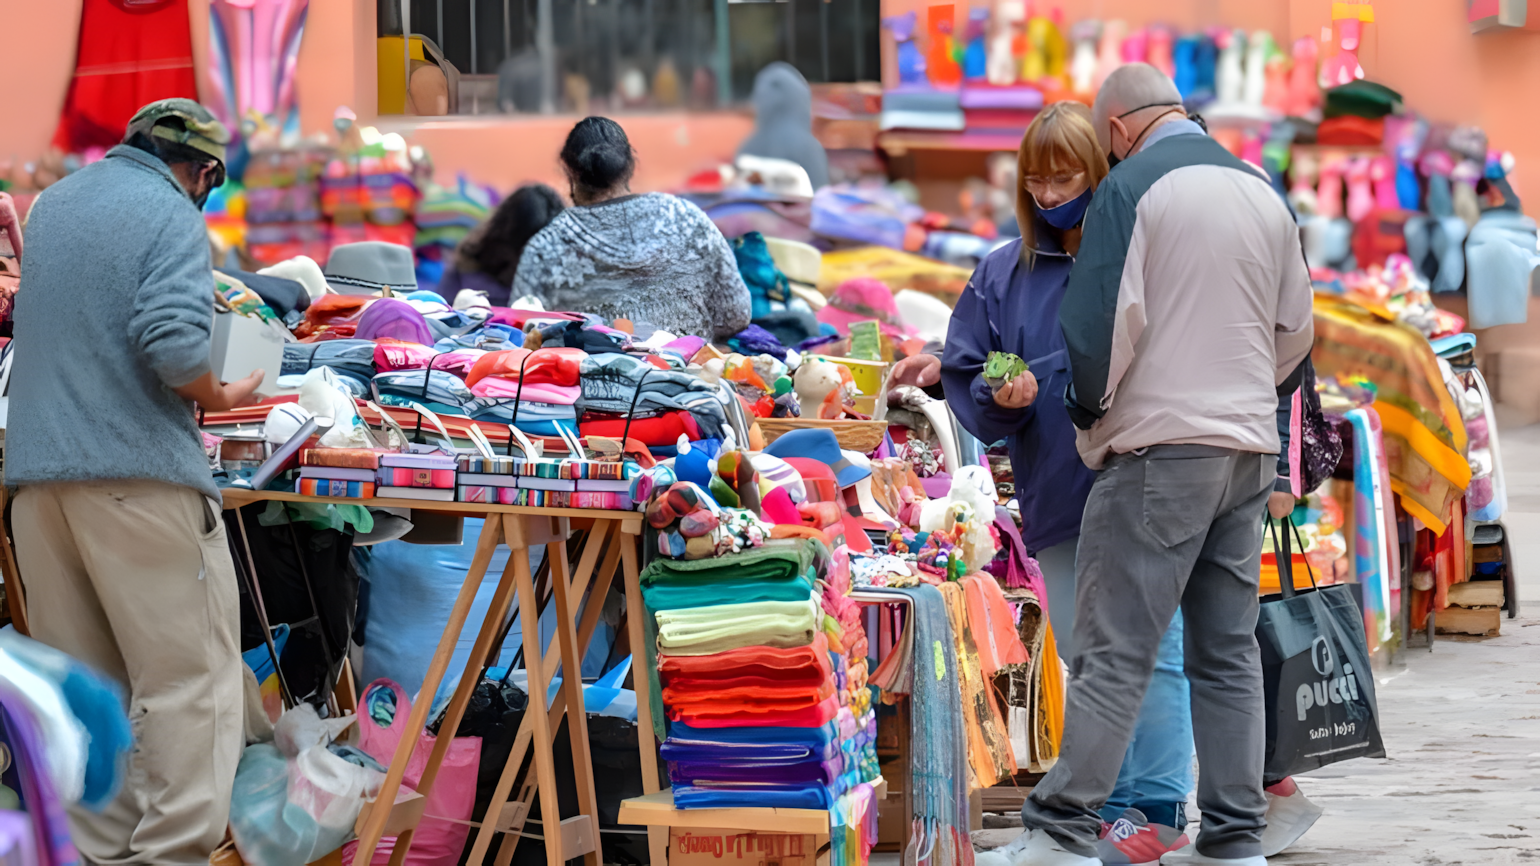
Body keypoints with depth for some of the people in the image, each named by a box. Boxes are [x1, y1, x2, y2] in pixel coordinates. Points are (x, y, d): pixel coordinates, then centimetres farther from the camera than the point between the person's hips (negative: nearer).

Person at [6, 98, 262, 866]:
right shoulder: (172, 214, -6)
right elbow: (173, 343, -19)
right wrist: (219, 397, -1)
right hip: (137, 469, -7)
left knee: (80, 680, 10)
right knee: (187, 672, -2)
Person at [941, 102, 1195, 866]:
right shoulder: (1004, 273, 9)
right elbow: (964, 376, 10)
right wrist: (999, 398, -10)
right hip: (1056, 501, 5)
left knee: (1152, 652, -2)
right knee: (1085, 660, 10)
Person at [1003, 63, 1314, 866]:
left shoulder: (1132, 188, -8)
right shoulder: (1262, 191, 13)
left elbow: (1102, 323, -14)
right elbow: (1296, 330, 19)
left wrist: (1088, 414, 2)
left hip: (1159, 446, -6)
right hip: (1250, 452, 7)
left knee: (1113, 650, -8)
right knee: (1229, 650, 9)